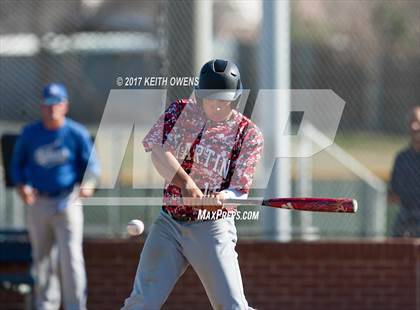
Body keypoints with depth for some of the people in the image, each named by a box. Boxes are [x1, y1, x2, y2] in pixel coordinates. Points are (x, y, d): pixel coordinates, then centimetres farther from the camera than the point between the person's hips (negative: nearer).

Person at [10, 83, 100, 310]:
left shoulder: (77, 133, -2)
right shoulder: (30, 133, 3)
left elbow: (92, 164, 1)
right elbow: (17, 163, 13)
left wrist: (87, 184, -19)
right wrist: (21, 186, -5)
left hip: (67, 203, -3)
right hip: (38, 203, 3)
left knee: (71, 256, -12)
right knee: (42, 258, 10)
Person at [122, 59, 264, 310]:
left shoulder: (248, 134, -7)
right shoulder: (180, 111, 2)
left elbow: (239, 192, -11)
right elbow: (158, 152, -10)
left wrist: (222, 199, -34)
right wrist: (185, 183, -26)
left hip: (212, 229, -3)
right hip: (168, 223, 3)